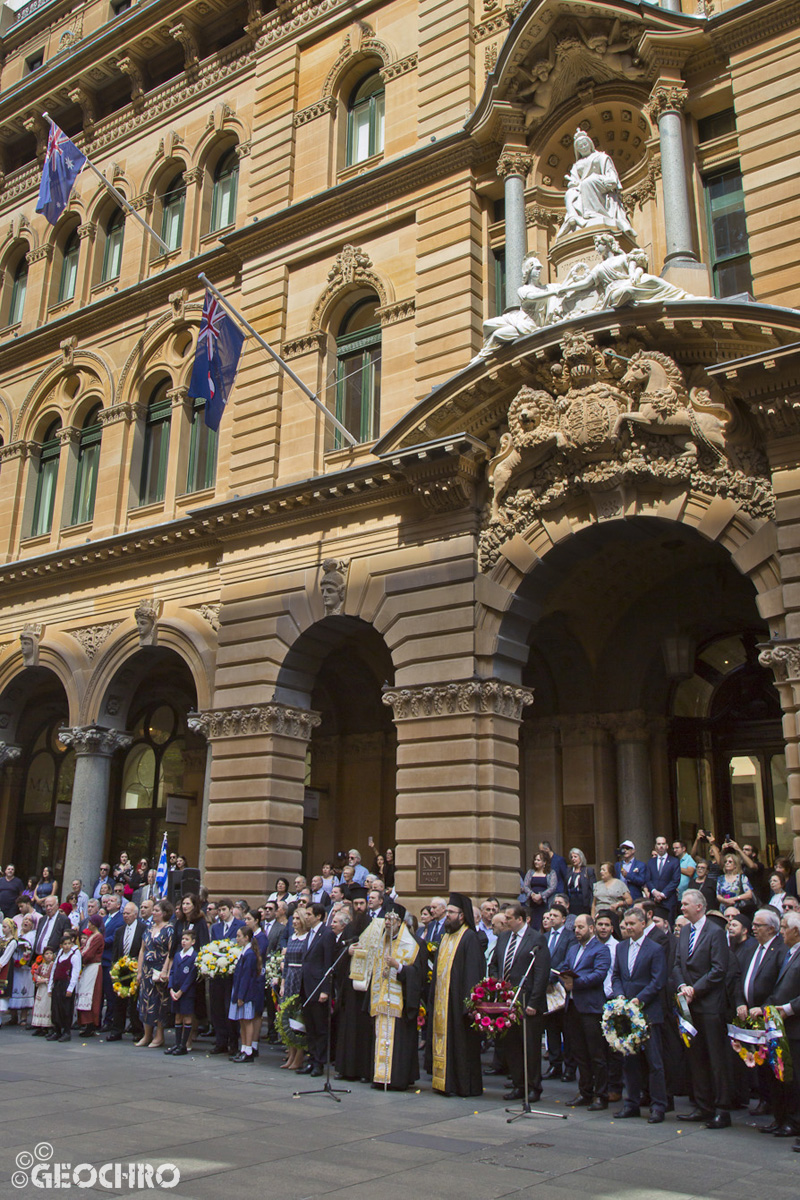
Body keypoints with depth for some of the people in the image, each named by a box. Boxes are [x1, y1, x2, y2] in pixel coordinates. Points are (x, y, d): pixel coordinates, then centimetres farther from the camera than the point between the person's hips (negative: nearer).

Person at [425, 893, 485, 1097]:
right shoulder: (445, 937, 16)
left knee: (461, 1041, -3)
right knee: (443, 1039, 9)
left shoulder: (470, 938, -9)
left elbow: (473, 972, -15)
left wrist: (468, 1000, -21)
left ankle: (466, 1085, 5)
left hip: (458, 999, -8)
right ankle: (445, 1082, 16)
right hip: (441, 999, 8)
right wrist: (433, 997, 16)